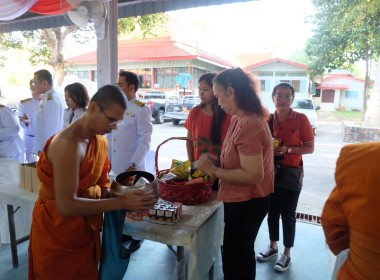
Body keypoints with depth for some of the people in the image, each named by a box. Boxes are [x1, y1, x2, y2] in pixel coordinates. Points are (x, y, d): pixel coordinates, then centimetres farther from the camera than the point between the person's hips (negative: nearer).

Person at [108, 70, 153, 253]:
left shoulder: (141, 110, -9)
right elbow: (109, 135, 17)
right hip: (115, 165, 6)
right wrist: (107, 159, 13)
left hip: (132, 167, -6)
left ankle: (137, 237, 23)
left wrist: (133, 165, -16)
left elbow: (145, 140, -12)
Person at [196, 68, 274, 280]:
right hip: (245, 200, 9)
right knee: (244, 252, 27)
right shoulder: (240, 119, 4)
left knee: (233, 258, 11)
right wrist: (217, 161, -2)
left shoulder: (248, 125, -27)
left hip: (246, 203, -9)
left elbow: (253, 175, -30)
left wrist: (213, 170, -22)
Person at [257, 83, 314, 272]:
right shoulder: (267, 120, 2)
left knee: (288, 214, 7)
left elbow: (310, 148, -8)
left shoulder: (301, 119, -9)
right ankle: (273, 247, 36)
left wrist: (287, 149, -21)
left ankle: (286, 254, 27)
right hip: (270, 171, 4)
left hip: (291, 173, -4)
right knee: (272, 211, 16)